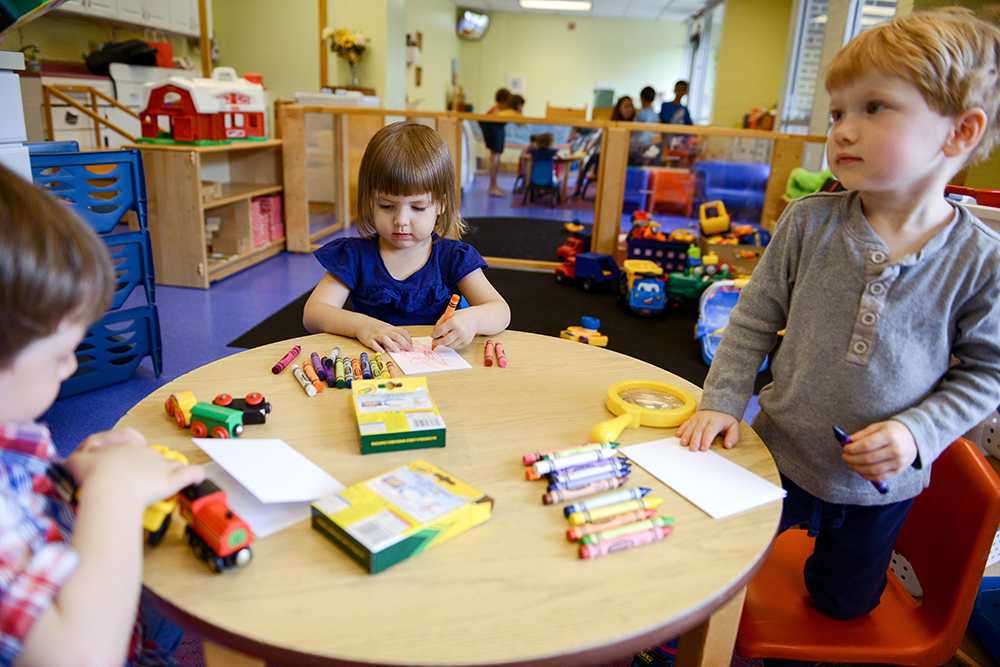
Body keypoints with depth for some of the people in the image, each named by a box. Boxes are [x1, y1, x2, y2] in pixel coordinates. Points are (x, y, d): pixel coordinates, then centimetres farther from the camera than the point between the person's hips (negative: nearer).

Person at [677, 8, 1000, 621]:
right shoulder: (809, 223, -14)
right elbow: (754, 320, -5)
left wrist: (917, 433, -18)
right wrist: (722, 401, -11)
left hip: (881, 482, 0)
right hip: (780, 455, 0)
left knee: (845, 606, 25)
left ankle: (831, 559, 57)